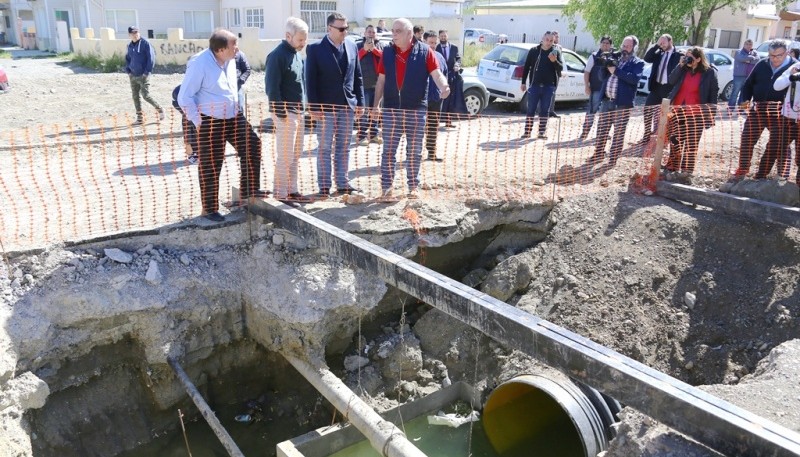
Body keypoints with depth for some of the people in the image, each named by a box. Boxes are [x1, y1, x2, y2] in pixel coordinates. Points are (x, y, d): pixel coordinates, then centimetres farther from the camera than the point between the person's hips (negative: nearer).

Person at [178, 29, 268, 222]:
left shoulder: (230, 61, 3)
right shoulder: (199, 64, -19)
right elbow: (184, 98, -17)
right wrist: (197, 121, -16)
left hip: (234, 117, 7)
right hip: (210, 123, -7)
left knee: (252, 145, 3)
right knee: (210, 166, 2)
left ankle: (249, 191, 17)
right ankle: (209, 208, 15)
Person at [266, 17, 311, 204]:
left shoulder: (297, 54, 13)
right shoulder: (277, 55, -14)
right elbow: (272, 87, -17)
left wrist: (302, 108, 14)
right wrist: (281, 112, -18)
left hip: (298, 112, 9)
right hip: (285, 113, -9)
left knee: (295, 155, 13)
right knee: (284, 156, -3)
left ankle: (292, 190, 22)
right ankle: (280, 194, 6)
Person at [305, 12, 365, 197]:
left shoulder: (352, 46, 6)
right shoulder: (315, 49, -6)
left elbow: (357, 76, 10)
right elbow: (310, 80, -7)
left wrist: (360, 101, 5)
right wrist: (314, 107, -12)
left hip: (347, 105, 4)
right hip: (325, 106, -4)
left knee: (344, 147, 10)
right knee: (325, 148, 4)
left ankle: (342, 184, 19)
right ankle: (324, 186, 11)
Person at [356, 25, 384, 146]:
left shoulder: (380, 45, 10)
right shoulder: (359, 46, 4)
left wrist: (374, 49, -14)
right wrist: (364, 49, -15)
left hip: (377, 83, 3)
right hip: (363, 84, -3)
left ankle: (374, 134, 19)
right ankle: (362, 136, -4)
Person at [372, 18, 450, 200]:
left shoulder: (424, 51, -2)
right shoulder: (387, 52, 7)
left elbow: (437, 74, -9)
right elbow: (381, 80, 9)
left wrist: (444, 87, -30)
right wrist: (376, 104, 3)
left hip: (416, 110, -1)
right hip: (391, 109, 2)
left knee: (414, 151, 8)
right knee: (388, 151, 1)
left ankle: (413, 186, 20)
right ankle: (386, 187, 8)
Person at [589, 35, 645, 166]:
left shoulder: (638, 63, 1)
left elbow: (634, 78, -18)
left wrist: (616, 71, -18)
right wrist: (606, 65, -4)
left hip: (622, 102, -5)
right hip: (607, 100, 5)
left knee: (619, 132, 1)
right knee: (601, 129, 9)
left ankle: (613, 158, 7)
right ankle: (598, 154, 20)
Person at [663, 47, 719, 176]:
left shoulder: (710, 72, -4)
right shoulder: (683, 69, 8)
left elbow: (714, 94, -2)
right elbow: (671, 81, -3)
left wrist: (711, 114, -6)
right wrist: (680, 65, -10)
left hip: (696, 113, -4)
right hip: (677, 110, 4)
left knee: (691, 144, -1)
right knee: (675, 141, 8)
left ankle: (686, 171, 4)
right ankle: (672, 167, 17)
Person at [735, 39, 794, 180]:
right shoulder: (762, 65, 5)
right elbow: (749, 83, 13)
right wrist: (744, 100, -2)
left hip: (779, 113, -3)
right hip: (757, 109, 3)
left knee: (776, 144, 2)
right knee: (747, 139, 6)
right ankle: (742, 170, 24)